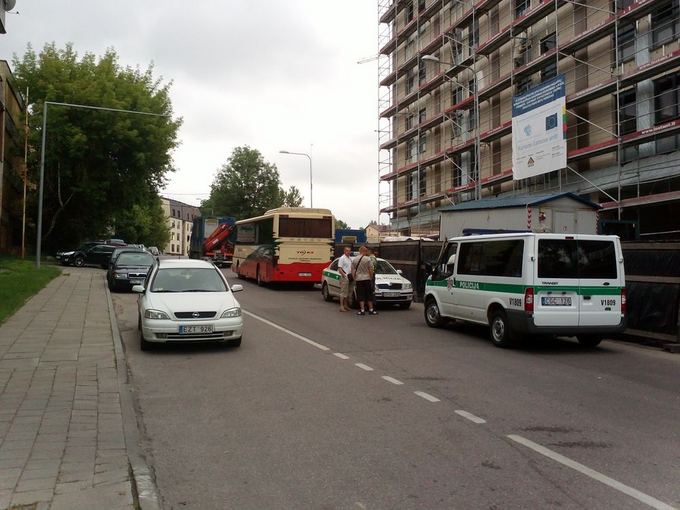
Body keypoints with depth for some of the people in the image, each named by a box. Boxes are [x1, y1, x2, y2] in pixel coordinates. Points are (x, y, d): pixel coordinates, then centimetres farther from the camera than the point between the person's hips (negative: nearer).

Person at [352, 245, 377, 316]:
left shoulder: (354, 260, 2)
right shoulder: (367, 259, -6)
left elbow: (353, 271, 4)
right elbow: (371, 270, -5)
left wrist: (354, 278, 12)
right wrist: (371, 277, 6)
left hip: (358, 279, 2)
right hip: (367, 279, -2)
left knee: (361, 296, 3)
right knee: (369, 295, 7)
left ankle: (362, 310, -1)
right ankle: (371, 310, 9)